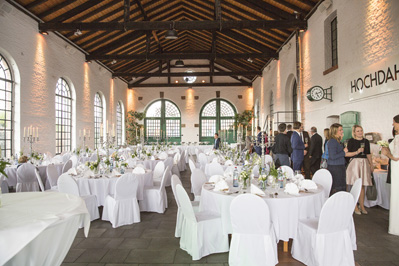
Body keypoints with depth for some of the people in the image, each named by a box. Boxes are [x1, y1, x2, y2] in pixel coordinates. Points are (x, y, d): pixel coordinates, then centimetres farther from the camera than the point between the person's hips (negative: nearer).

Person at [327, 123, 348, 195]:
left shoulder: (337, 141, 13)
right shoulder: (332, 141, -16)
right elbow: (333, 156, -22)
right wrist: (344, 152, -10)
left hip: (339, 167, 10)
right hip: (334, 168, -10)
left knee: (341, 188, 11)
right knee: (335, 189, -5)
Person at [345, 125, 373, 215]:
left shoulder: (366, 141, 11)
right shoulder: (351, 141, -3)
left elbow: (368, 154, 18)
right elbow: (346, 154, -7)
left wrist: (371, 165, 16)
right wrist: (357, 152, -16)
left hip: (364, 163, 5)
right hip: (355, 163, -4)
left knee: (362, 186, 8)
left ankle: (362, 206, 18)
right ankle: (355, 207, 6)